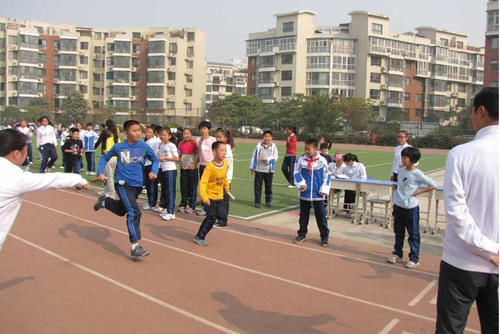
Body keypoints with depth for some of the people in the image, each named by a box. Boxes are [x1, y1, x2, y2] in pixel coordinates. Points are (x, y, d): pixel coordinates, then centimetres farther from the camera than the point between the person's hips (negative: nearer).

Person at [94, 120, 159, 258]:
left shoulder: (144, 146, -2)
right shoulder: (118, 147, -5)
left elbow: (155, 159, 11)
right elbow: (104, 158, 10)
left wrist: (154, 171, -7)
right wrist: (100, 173, -3)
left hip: (137, 185, 4)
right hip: (123, 184, -4)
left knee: (121, 210, 23)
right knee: (134, 212, -19)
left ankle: (104, 201, 54)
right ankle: (135, 247, -15)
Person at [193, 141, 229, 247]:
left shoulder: (225, 163, -1)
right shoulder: (210, 167, -21)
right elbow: (203, 182, -27)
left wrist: (226, 186, 27)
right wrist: (204, 197, -38)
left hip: (219, 197, 6)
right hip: (209, 197, -6)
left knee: (223, 217, 1)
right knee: (211, 217, -9)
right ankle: (199, 237, 11)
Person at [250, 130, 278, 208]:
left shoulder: (273, 147, 1)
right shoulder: (258, 146, 2)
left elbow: (275, 158, -5)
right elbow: (254, 156, 5)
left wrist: (266, 159, -18)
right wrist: (252, 168, 5)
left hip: (269, 170, 0)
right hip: (259, 170, 0)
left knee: (269, 186, 8)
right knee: (257, 186, 1)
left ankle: (268, 201, 23)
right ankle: (257, 202, 11)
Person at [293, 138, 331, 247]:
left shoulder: (322, 160, -6)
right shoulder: (301, 159, -3)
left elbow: (327, 175, 0)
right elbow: (296, 173, 3)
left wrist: (324, 189, -4)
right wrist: (300, 183, -12)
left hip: (318, 194, -2)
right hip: (304, 193, 2)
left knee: (321, 216, 4)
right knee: (303, 215, 15)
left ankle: (324, 236, 17)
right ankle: (302, 234, 29)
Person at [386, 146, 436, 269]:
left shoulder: (417, 174, -13)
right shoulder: (400, 170, 4)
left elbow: (433, 185, -10)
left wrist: (419, 191, -13)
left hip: (411, 207, -6)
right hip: (398, 205, 6)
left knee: (413, 234, 4)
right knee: (398, 231, 16)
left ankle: (414, 259, 13)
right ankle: (397, 254, 30)